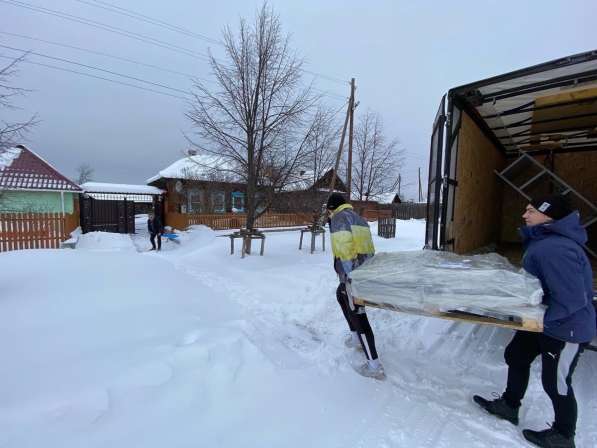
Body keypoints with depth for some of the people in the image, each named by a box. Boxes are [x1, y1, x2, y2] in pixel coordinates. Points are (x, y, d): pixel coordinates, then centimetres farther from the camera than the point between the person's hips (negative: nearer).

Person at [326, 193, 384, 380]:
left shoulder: (339, 217, -5)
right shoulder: (359, 218, 21)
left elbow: (344, 246, -19)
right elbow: (368, 247, 15)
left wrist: (349, 275, -22)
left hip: (353, 273, -9)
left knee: (358, 316, -2)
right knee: (341, 294, 30)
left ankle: (374, 366, 6)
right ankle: (356, 337, 39)